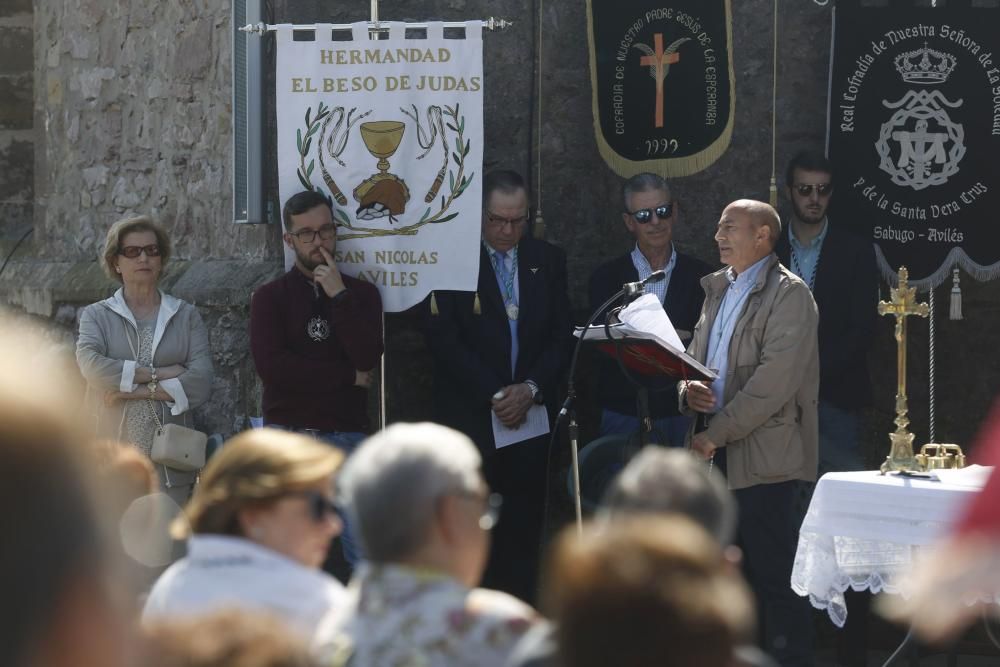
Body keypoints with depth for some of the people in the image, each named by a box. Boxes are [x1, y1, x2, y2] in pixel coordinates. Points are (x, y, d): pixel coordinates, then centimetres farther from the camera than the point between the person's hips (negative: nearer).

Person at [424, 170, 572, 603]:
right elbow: (443, 341, -8)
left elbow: (562, 336, 8)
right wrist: (495, 396, -11)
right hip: (468, 417, -3)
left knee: (524, 525, 2)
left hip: (530, 412, 3)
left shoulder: (548, 261, 10)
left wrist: (531, 388, -8)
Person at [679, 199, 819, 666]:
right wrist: (688, 388, -3)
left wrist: (716, 433, -17)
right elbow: (695, 356, 21)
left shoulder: (789, 295, -9)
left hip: (761, 456, -8)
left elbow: (774, 381, -18)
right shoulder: (719, 290, 16)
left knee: (774, 574, -6)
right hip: (717, 453, 8)